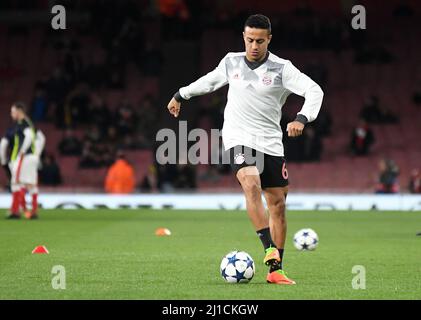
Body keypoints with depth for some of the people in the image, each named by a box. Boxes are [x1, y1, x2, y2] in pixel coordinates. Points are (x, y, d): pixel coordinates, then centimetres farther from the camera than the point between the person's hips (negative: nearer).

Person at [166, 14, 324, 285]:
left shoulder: (281, 69, -5)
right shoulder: (231, 62, 5)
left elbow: (314, 91, -15)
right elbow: (210, 81, 26)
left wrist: (302, 119, -32)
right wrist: (181, 95, 35)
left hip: (270, 143, 1)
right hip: (238, 138, 0)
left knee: (278, 204, 1)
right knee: (251, 185, -29)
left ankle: (276, 270, 11)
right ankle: (270, 250, -33)